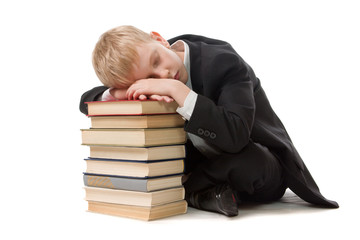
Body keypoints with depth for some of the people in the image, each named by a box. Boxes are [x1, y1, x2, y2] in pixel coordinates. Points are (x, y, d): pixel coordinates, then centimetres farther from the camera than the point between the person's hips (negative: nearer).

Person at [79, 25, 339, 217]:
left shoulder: (222, 61, -29)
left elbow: (236, 136, -42)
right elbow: (87, 101, -4)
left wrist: (177, 90, -45)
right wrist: (117, 94, -28)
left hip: (264, 166, -5)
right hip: (204, 161, 5)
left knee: (249, 164, -42)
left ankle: (189, 189, -13)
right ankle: (208, 189, -10)